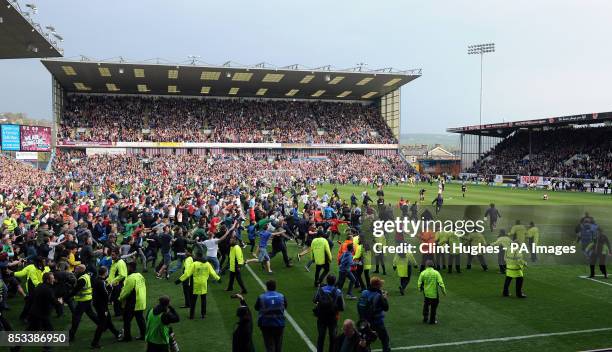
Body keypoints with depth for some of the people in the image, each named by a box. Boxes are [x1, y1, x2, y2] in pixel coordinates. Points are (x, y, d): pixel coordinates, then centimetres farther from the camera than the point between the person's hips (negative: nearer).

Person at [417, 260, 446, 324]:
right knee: (433, 307, 13)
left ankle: (425, 318, 25)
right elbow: (440, 283, -12)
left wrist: (420, 289, 18)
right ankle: (432, 320, 21)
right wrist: (444, 291, -1)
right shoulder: (436, 273, -10)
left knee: (426, 306, 22)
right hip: (434, 293, -2)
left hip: (426, 293, 2)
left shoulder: (423, 273, -6)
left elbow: (419, 283, -2)